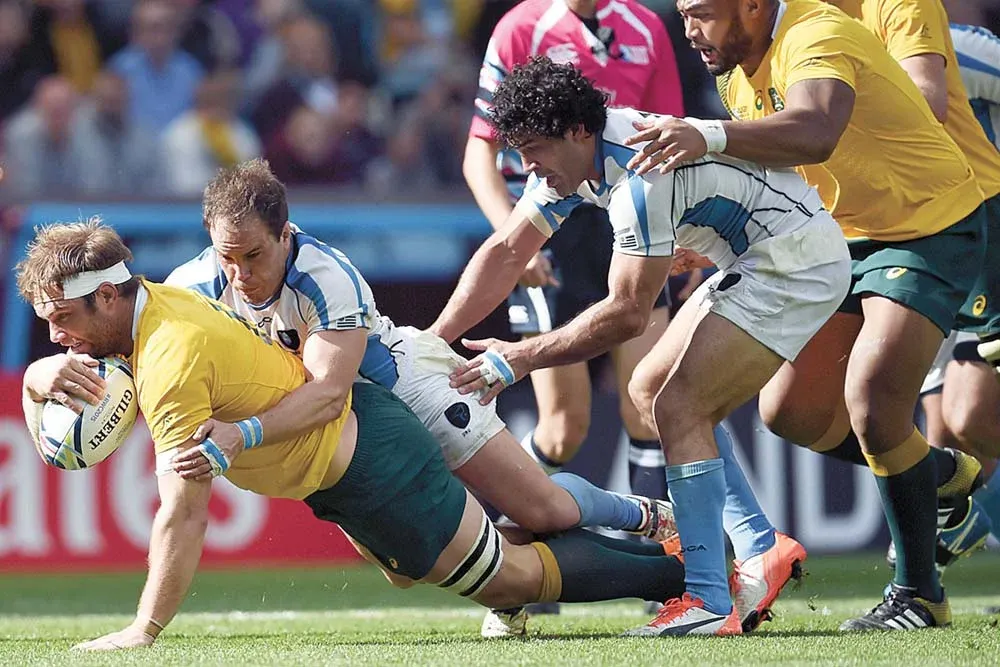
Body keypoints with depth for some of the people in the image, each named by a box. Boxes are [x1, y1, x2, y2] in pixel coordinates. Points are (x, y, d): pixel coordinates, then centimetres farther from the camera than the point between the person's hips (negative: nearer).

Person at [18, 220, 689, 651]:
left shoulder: (173, 362, -30)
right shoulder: (153, 300, -3)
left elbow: (184, 513, -32)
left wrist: (143, 631, -29)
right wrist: (43, 377, -15)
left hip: (374, 467, -9)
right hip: (355, 431, 9)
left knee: (514, 576, 2)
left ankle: (679, 571, 16)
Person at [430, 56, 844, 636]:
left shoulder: (641, 178, -29)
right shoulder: (568, 153, 0)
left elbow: (627, 314, -25)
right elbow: (506, 252, 6)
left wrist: (522, 358, -18)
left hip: (798, 261, -11)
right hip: (754, 263, 11)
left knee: (678, 407, -17)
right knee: (650, 391, 13)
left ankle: (709, 602, -21)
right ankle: (763, 551, 12)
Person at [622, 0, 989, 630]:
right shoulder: (739, 69, 1)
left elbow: (815, 133, -49)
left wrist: (711, 136, -63)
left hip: (931, 228, -9)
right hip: (848, 236, 9)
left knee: (871, 397, -23)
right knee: (791, 412, 5)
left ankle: (920, 594, -8)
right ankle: (948, 473, 29)